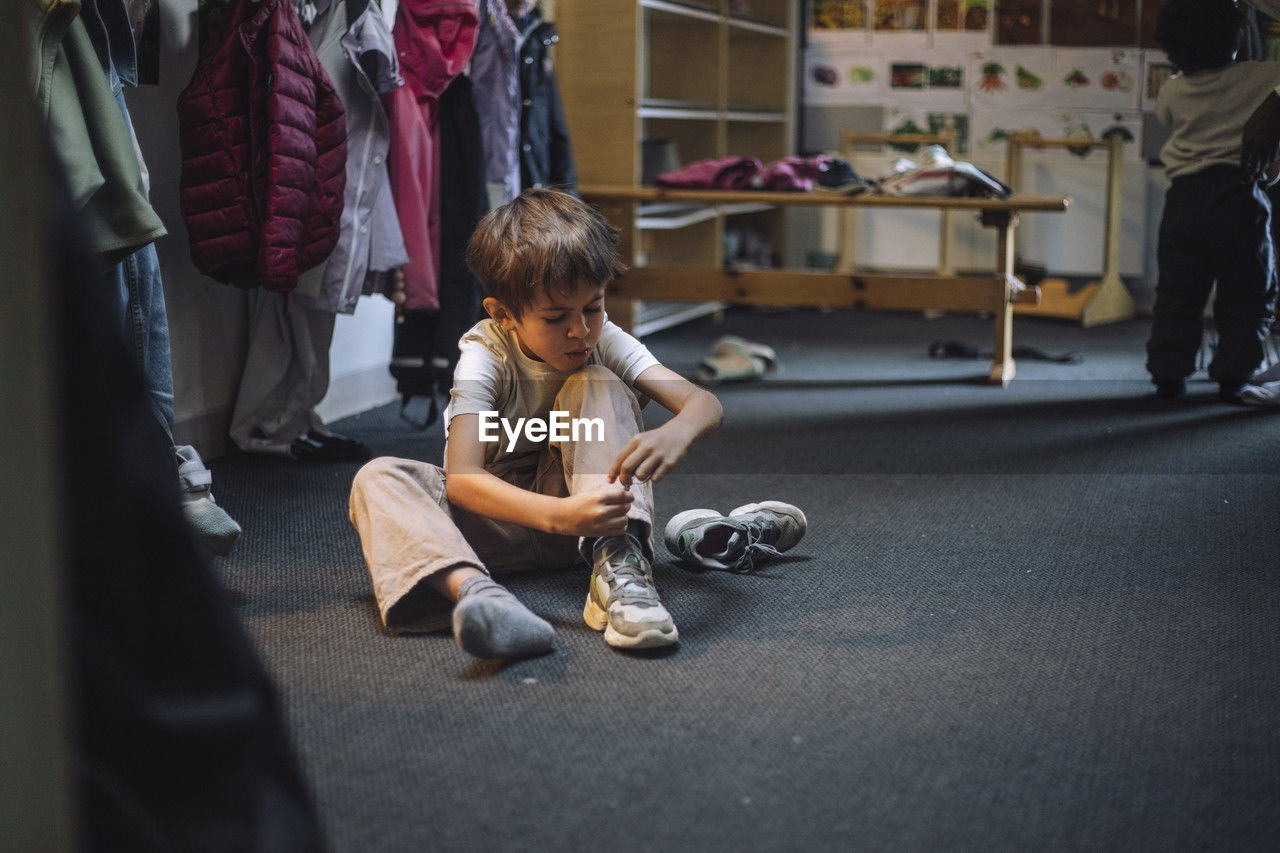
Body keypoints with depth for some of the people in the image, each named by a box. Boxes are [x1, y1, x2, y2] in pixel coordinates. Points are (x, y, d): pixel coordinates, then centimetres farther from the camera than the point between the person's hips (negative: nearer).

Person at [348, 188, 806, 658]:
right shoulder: (484, 356, -20)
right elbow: (461, 479, -34)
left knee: (597, 387, -23)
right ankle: (476, 592, -60)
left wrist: (674, 434, -48)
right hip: (501, 514, -1)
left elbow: (704, 403, -21)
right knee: (378, 479, -29)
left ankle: (619, 566, -41)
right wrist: (558, 515, -52)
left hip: (577, 498, 2)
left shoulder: (604, 340, -10)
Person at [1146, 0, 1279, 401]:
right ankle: (1233, 375, 4)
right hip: (1238, 192, -3)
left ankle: (1168, 372, 7)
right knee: (1247, 294, 7)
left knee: (1177, 293, 9)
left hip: (1184, 197, 3)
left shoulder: (1170, 92, 5)